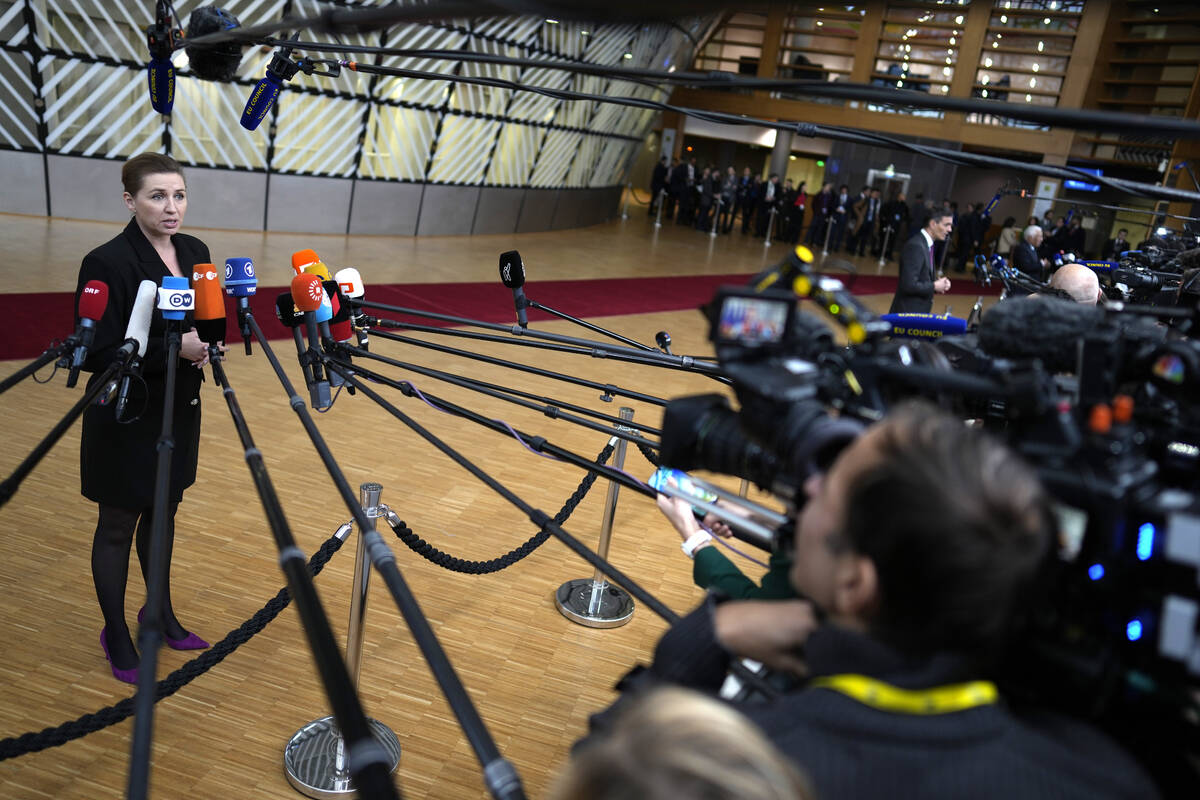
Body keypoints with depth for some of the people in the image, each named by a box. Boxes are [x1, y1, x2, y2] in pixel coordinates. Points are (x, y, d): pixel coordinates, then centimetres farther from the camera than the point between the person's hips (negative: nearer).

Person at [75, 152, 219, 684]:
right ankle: (115, 636, 28)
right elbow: (96, 354, -21)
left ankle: (161, 614, 39)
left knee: (164, 512, 20)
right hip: (126, 418, -6)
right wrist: (173, 348, -28)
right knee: (118, 525, 10)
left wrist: (204, 344, -5)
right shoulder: (107, 262, -20)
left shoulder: (194, 251, 1)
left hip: (179, 410, 6)